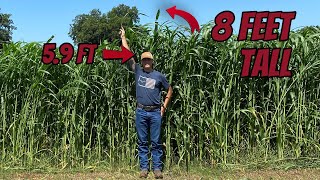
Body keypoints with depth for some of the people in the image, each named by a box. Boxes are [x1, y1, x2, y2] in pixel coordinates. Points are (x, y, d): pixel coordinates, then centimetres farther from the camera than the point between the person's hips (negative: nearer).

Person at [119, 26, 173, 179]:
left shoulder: (159, 75, 5)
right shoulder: (138, 71, 6)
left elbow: (169, 90, 15)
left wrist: (164, 106, 7)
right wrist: (123, 37, 5)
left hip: (155, 112, -1)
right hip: (141, 112, 1)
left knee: (156, 142, 4)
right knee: (142, 142, 6)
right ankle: (144, 168, 15)